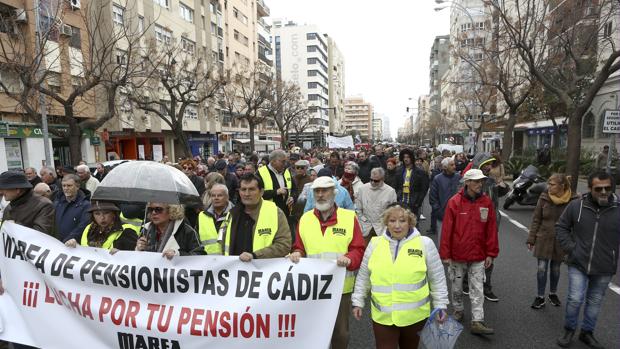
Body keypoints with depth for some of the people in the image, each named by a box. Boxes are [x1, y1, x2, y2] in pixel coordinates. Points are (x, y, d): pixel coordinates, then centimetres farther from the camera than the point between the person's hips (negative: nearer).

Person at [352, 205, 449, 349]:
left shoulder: (425, 244, -5)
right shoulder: (375, 244, -1)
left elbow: (437, 279, 3)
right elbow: (363, 277, 8)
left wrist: (441, 305, 4)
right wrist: (358, 302, 9)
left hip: (415, 316, 0)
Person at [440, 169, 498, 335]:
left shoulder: (486, 202, -3)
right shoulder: (454, 202, -11)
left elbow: (491, 229, 2)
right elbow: (447, 229, -10)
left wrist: (491, 253, 1)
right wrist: (445, 254, -10)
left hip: (478, 255, 1)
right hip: (457, 254, -1)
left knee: (477, 289, 4)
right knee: (457, 286, 16)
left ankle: (477, 322, 11)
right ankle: (458, 310, 37)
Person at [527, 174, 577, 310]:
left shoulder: (573, 200, -11)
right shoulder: (544, 198, -7)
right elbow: (536, 220, -1)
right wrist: (531, 239, -1)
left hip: (561, 241, 0)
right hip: (544, 239, 0)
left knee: (555, 268, 15)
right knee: (542, 268, 2)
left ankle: (553, 293, 36)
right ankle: (540, 297, 16)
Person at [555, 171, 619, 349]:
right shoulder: (576, 205, -8)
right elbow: (561, 227, 3)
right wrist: (570, 247, -7)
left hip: (604, 268, 1)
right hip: (578, 264, -1)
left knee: (595, 302, 15)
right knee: (575, 299, 0)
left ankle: (587, 332, 34)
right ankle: (569, 330, 22)